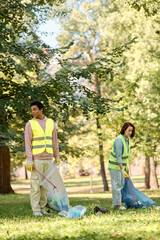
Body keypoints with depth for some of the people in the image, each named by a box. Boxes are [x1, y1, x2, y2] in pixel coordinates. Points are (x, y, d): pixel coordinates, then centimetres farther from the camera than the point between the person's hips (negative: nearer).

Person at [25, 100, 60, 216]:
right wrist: (29, 161, -13)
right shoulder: (30, 124, -2)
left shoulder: (51, 123, 9)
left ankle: (42, 208, 14)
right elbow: (28, 143, -6)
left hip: (48, 158, 4)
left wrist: (57, 157, 12)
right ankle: (36, 210, 1)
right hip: (36, 158, -4)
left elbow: (54, 141, 13)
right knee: (36, 184, -4)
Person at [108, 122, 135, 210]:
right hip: (114, 165, -9)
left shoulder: (127, 139, 2)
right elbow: (118, 157, -29)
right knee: (116, 185, -3)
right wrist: (122, 171, -33)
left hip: (121, 164, 9)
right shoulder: (119, 140, -26)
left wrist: (125, 166, 18)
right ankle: (117, 205, 6)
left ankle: (115, 203, 22)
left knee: (121, 184, 14)